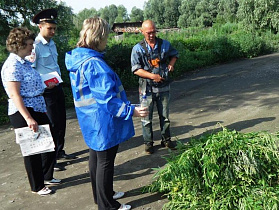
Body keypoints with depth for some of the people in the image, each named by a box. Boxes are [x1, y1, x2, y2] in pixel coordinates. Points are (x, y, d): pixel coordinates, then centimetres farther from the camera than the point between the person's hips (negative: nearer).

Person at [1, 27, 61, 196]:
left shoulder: (24, 62, 11)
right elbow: (14, 95, -23)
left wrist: (45, 85, 10)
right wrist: (28, 118, -26)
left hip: (38, 110, 9)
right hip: (24, 113, -9)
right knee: (33, 150, 6)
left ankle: (47, 176, 36)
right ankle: (37, 186, 25)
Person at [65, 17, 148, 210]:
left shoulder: (78, 59, 5)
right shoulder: (93, 64, -25)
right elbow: (107, 98, -26)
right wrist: (131, 111, -24)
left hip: (91, 122, 10)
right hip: (102, 121, -10)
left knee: (96, 157, 21)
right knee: (105, 162, 4)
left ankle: (103, 194, 40)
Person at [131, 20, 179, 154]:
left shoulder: (164, 44, 2)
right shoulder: (138, 48, -7)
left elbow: (174, 55, 21)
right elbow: (136, 70, -12)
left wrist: (171, 64, 0)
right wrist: (153, 76, -19)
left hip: (163, 87, 3)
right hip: (147, 88, -3)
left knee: (164, 115, 14)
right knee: (147, 117, 5)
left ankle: (166, 140, 30)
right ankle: (148, 143, 21)